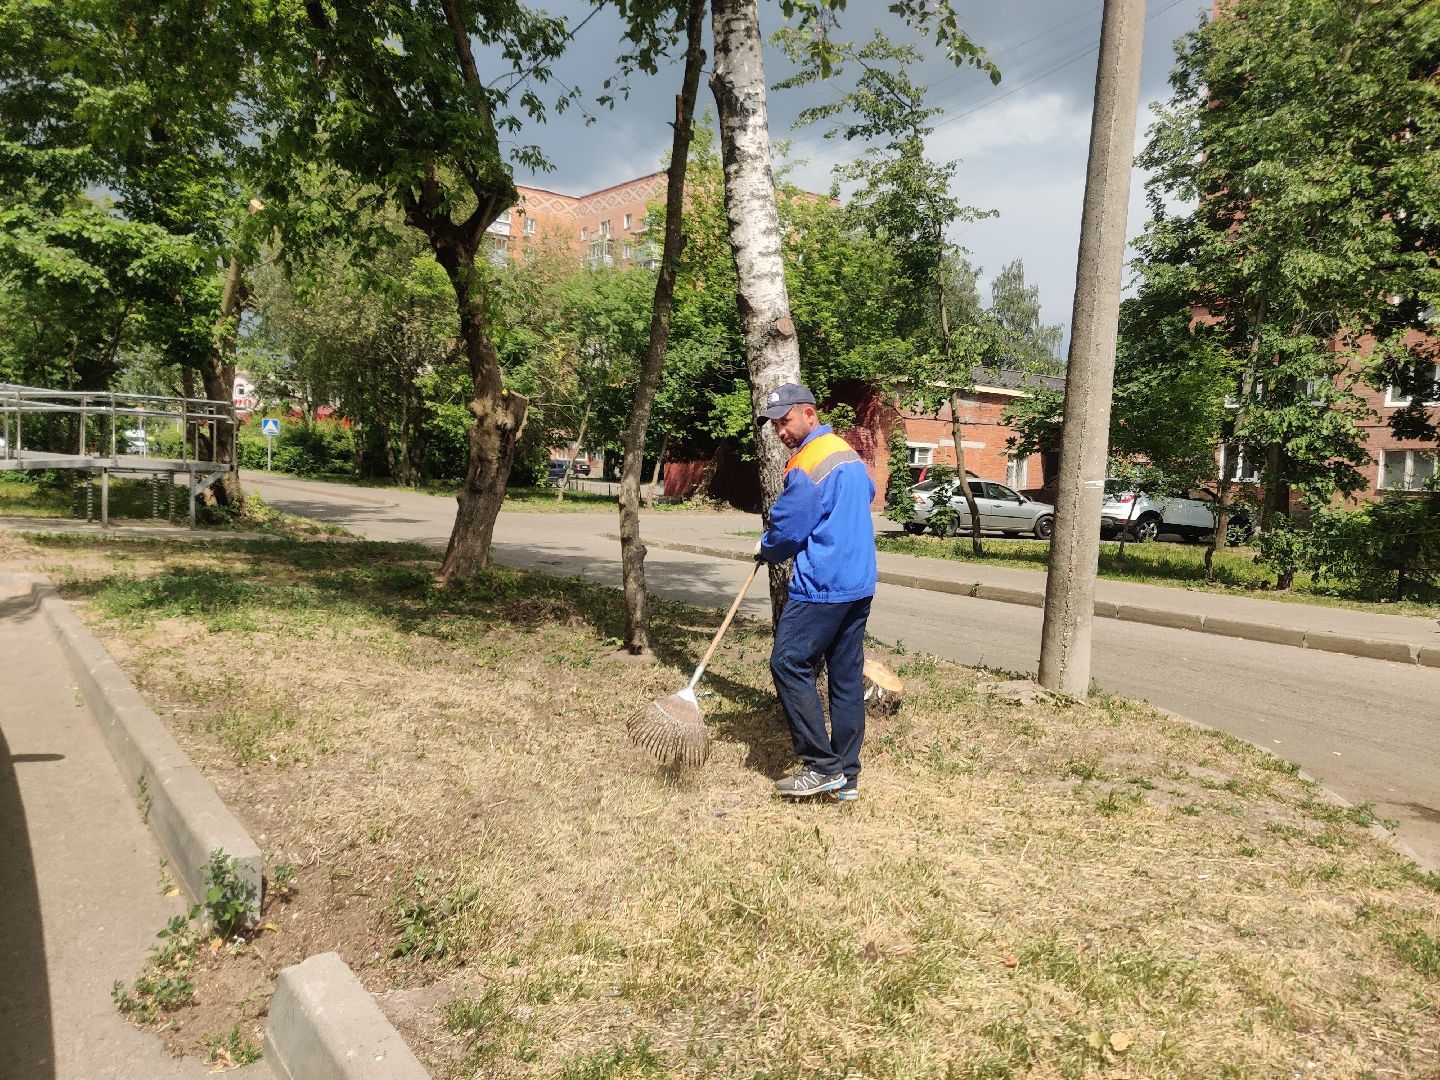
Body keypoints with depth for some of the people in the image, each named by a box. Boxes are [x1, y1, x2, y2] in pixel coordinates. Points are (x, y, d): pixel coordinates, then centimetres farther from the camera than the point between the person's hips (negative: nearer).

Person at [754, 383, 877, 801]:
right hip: (860, 583, 10)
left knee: (789, 664, -4)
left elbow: (787, 530, -12)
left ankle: (822, 766, -2)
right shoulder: (849, 454, 15)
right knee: (847, 675, 10)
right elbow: (869, 493, 33)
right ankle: (847, 777, 15)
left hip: (822, 587, -10)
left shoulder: (807, 465, -15)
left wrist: (765, 549, 11)